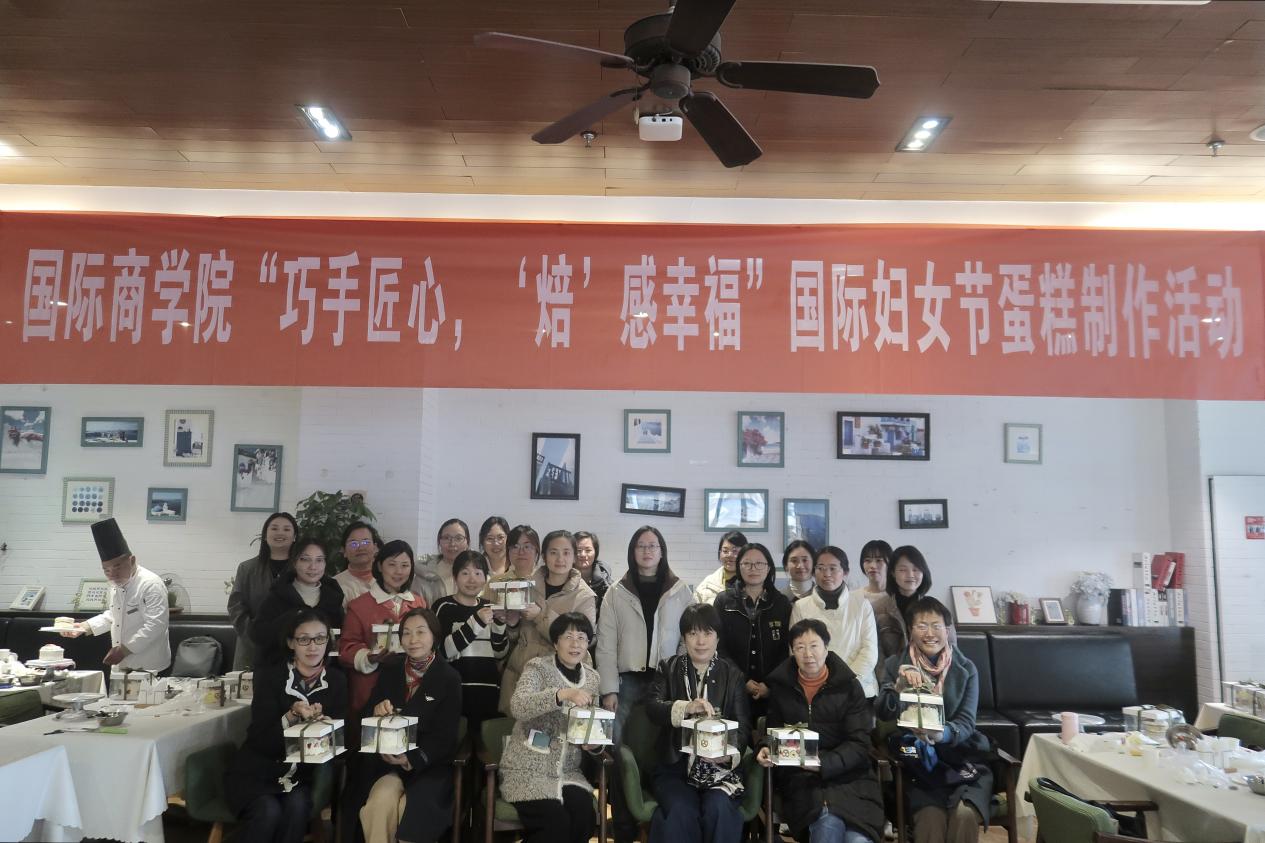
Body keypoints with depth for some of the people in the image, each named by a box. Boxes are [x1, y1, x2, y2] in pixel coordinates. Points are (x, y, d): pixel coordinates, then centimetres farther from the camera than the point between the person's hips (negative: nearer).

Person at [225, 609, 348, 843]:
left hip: (303, 773, 2)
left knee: (297, 806, -29)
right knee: (268, 810, -30)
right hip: (257, 771, -2)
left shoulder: (337, 680, 1)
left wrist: (320, 720, -22)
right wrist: (291, 717, -29)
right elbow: (260, 740, -12)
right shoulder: (269, 676, -7)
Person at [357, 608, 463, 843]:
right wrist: (377, 711, -12)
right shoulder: (390, 672, 10)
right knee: (381, 802, -29)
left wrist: (411, 759, -22)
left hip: (429, 765, -2)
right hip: (386, 761, 2)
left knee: (411, 810, -29)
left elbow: (445, 737, -6)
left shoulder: (450, 678, -2)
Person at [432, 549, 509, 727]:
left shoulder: (488, 607, 13)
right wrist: (476, 622, -19)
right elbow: (443, 650, -15)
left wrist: (500, 622, -6)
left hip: (488, 689, 4)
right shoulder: (444, 607, -2)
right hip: (457, 690, -4)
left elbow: (500, 653, 9)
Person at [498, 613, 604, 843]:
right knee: (556, 823, -26)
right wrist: (563, 694, -39)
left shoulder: (591, 677, 8)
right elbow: (517, 706, -27)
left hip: (568, 771, 5)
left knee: (585, 818, -20)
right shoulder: (537, 667, -8)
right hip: (528, 770, -5)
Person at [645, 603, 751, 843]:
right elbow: (652, 708, -10)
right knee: (681, 812, -29)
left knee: (718, 809, -29)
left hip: (720, 767, 1)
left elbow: (744, 726, 1)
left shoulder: (733, 674, 8)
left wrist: (731, 753, -21)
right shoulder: (668, 669, 8)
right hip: (675, 766, 0)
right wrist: (687, 707, -29)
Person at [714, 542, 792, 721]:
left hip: (772, 691, 1)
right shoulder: (723, 602, 6)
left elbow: (787, 649, 3)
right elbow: (719, 646, 0)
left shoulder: (782, 604, 8)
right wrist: (743, 682, -9)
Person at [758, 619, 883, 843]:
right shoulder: (780, 686, 10)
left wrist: (823, 763, -18)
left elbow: (859, 744, -2)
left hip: (848, 775, -1)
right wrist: (767, 750, -1)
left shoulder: (848, 686, 4)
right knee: (828, 823, -29)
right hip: (800, 779, 1)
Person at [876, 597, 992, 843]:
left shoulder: (966, 669, 5)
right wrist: (899, 686, -28)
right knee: (930, 816, -28)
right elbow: (882, 713, -7)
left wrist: (943, 734, -27)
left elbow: (966, 722, -4)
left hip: (960, 756, 1)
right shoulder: (895, 665, 5)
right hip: (916, 758, -1)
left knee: (965, 814, -28)